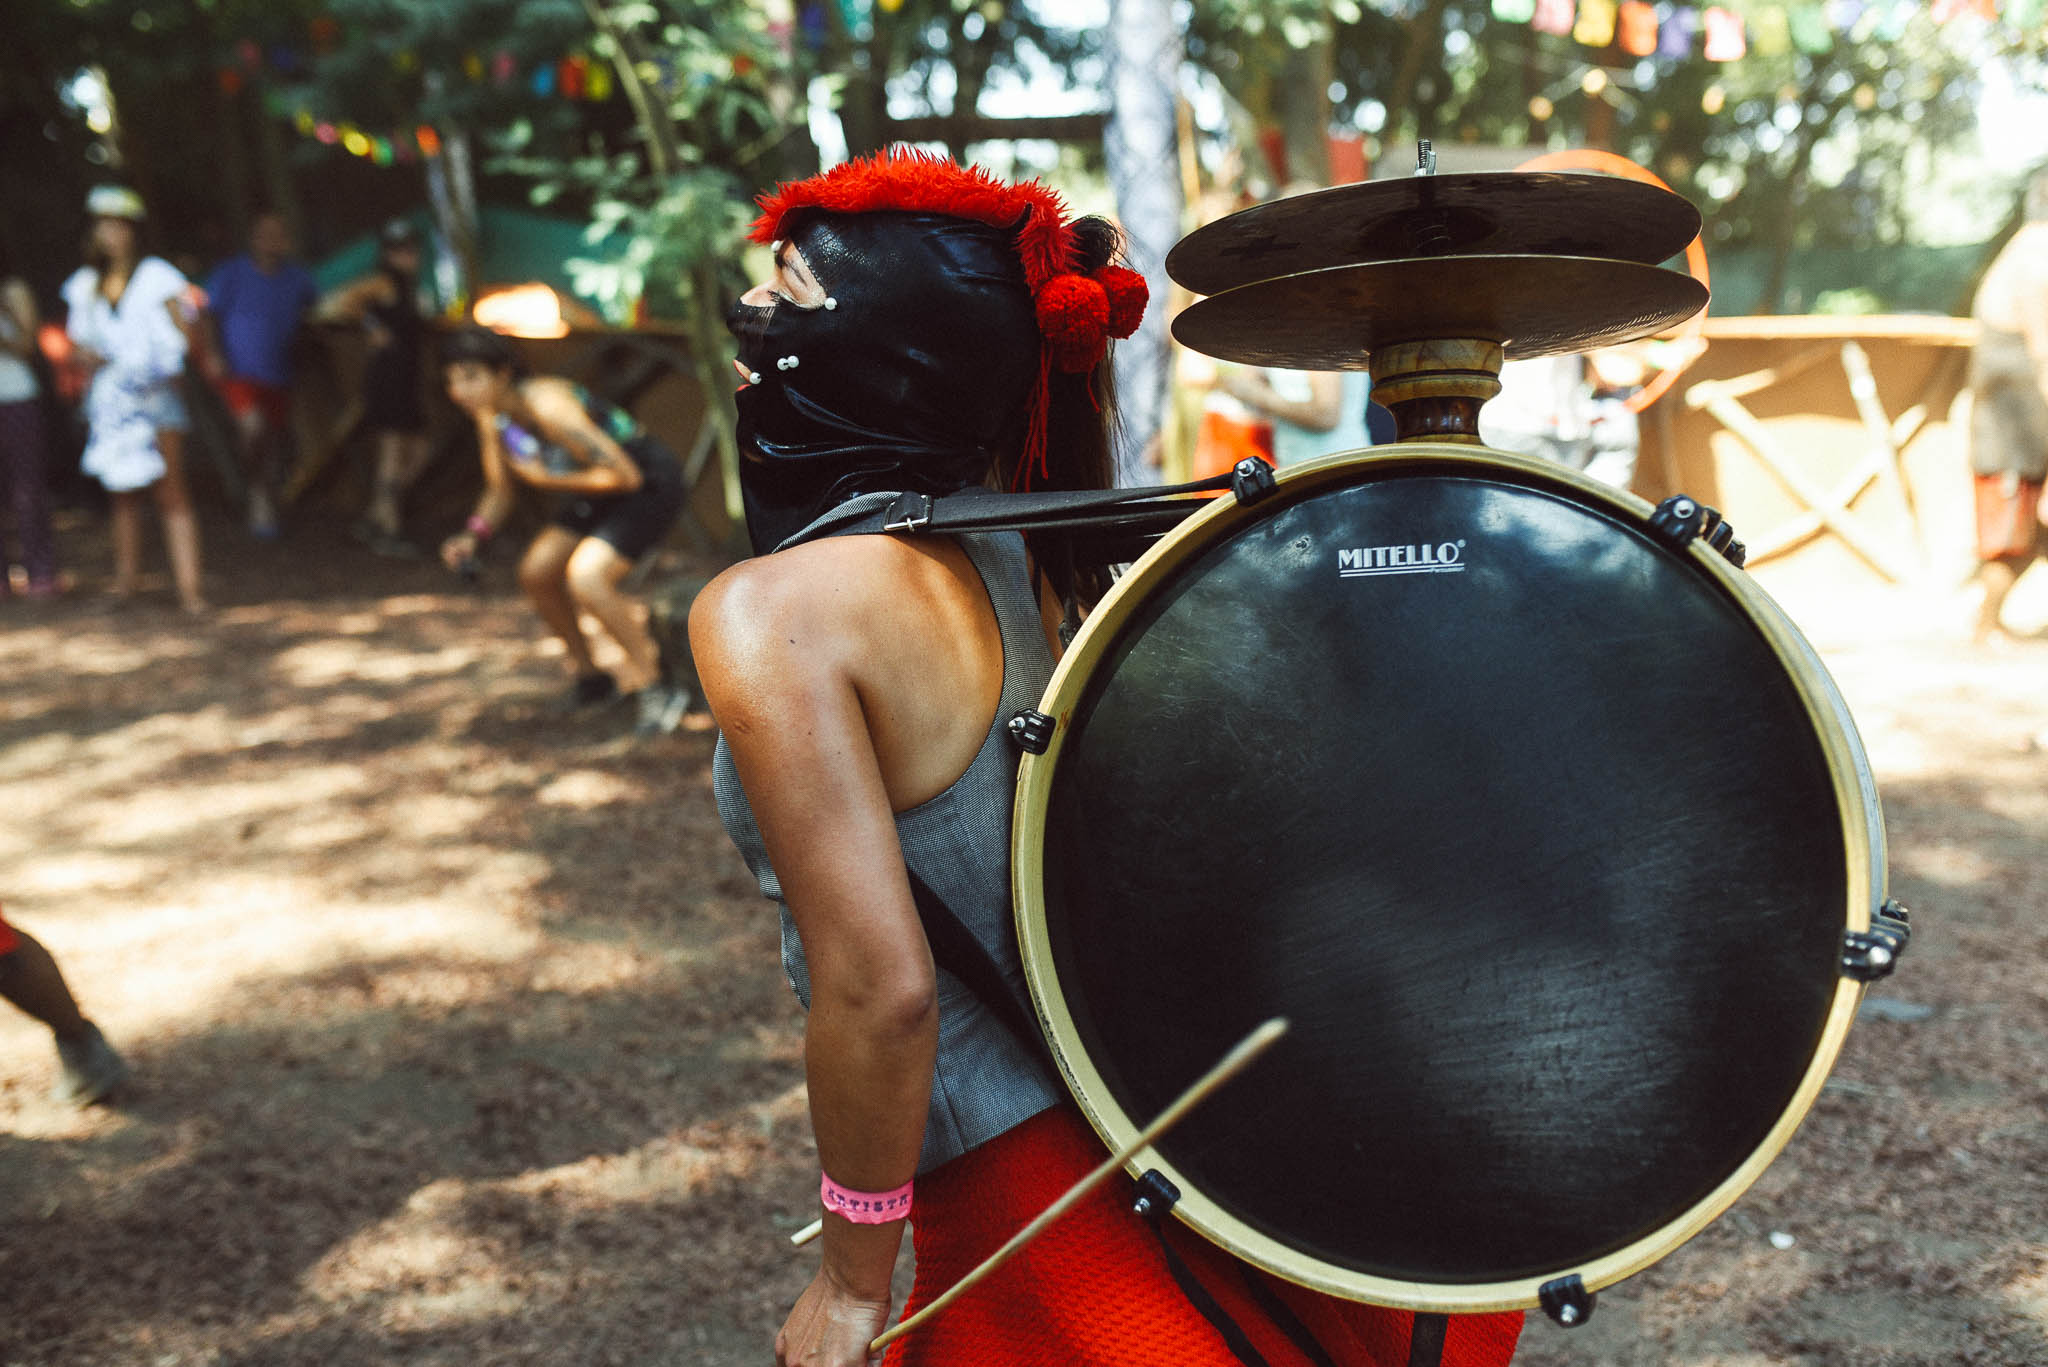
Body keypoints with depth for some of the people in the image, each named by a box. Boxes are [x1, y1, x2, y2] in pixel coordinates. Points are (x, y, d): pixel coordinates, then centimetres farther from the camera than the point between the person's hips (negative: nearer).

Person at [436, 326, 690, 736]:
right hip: (602, 492, 9)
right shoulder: (491, 418, -3)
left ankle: (656, 689, -11)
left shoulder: (547, 406, -31)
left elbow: (624, 475, -30)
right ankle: (589, 675, 26)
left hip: (650, 483, -9)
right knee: (536, 572, 7)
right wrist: (473, 535, -10)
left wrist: (547, 479, -24)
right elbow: (498, 495, 9)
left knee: (585, 577, -26)